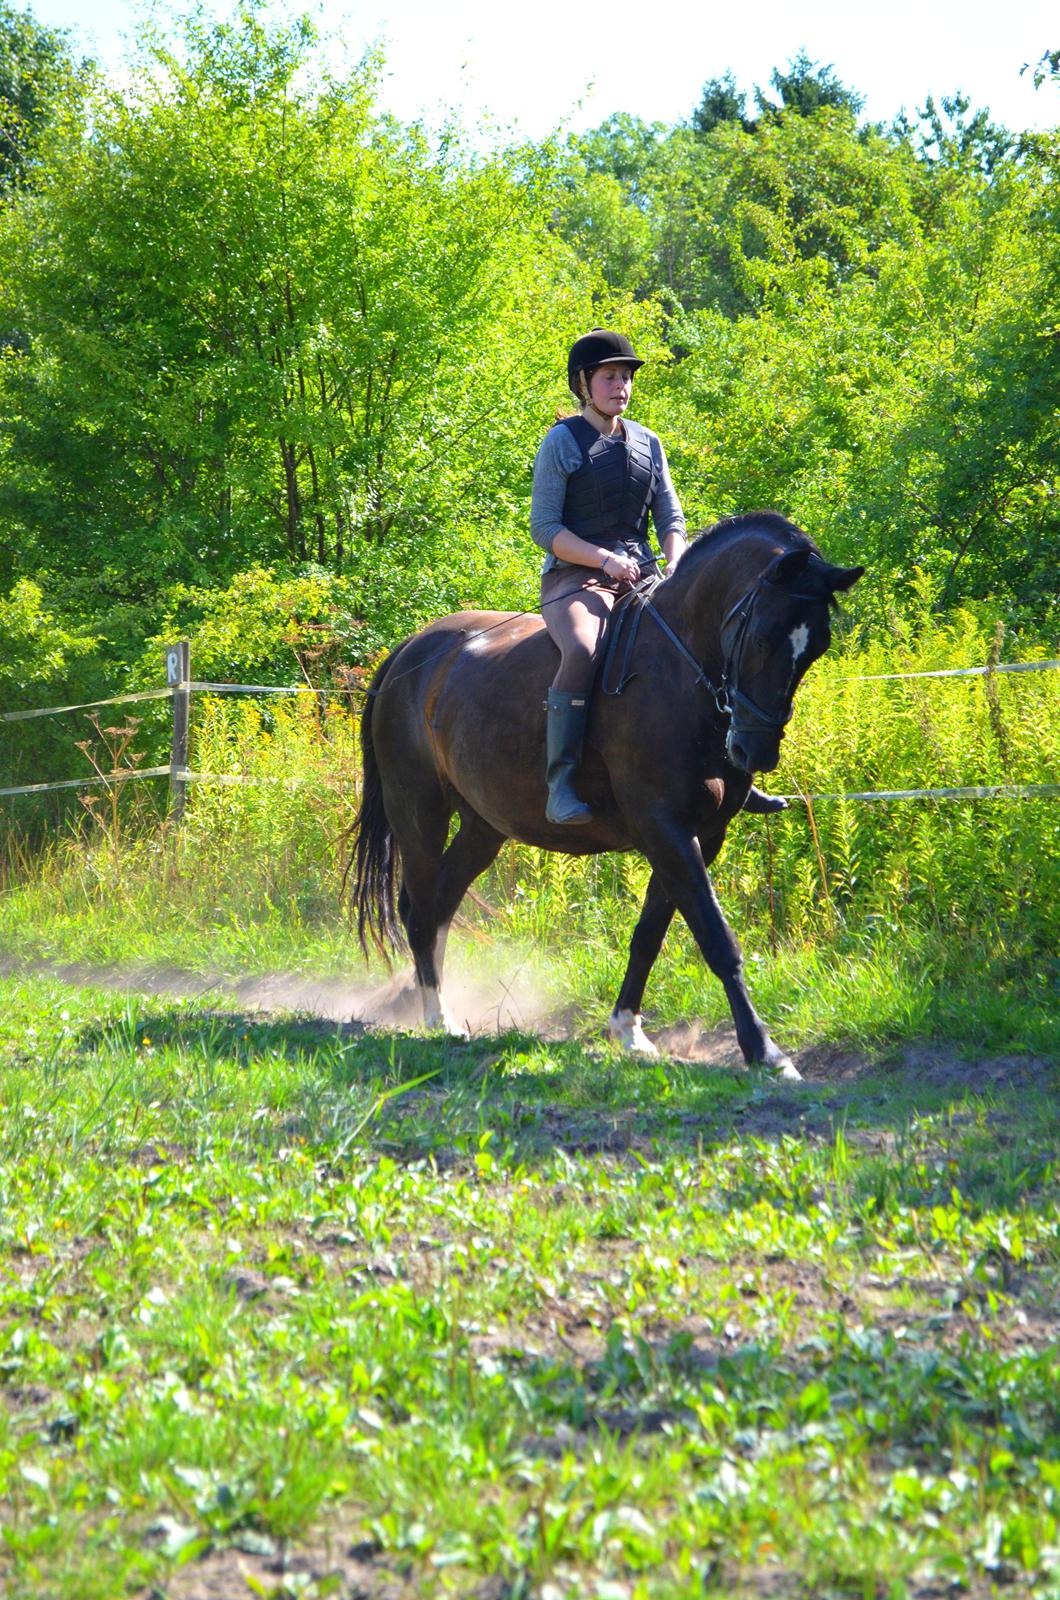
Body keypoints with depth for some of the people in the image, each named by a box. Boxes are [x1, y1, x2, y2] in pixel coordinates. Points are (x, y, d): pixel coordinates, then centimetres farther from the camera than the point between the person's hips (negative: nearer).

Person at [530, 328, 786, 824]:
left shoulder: (647, 443, 17)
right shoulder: (562, 441, 0)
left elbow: (670, 518, 16)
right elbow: (543, 527, -5)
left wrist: (676, 563, -6)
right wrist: (605, 559, -19)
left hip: (641, 579, 6)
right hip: (575, 579, -6)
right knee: (583, 650, -37)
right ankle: (561, 784, -37)